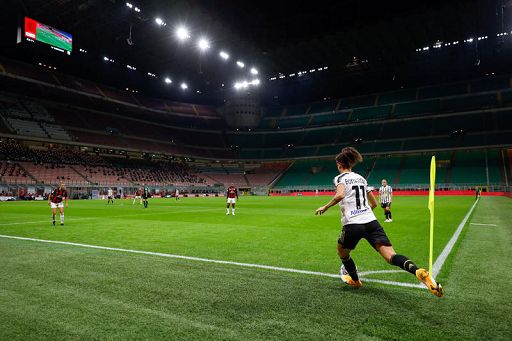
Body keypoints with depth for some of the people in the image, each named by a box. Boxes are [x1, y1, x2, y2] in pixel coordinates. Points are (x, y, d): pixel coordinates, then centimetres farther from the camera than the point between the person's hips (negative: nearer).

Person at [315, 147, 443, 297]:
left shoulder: (340, 178, 3)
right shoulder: (361, 178, 22)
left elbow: (340, 195, -20)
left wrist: (325, 207, -7)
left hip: (352, 224, -4)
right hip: (372, 222, 5)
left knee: (342, 252, 25)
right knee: (390, 255, -9)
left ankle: (355, 279, 40)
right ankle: (419, 272, -36)